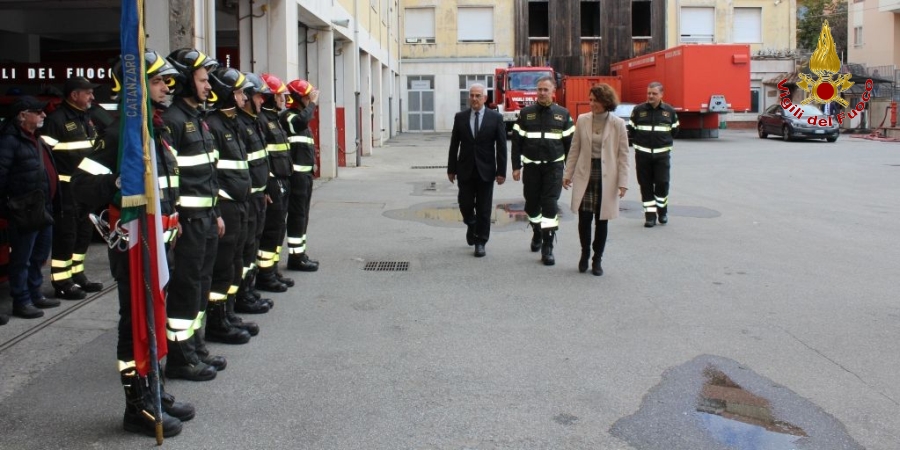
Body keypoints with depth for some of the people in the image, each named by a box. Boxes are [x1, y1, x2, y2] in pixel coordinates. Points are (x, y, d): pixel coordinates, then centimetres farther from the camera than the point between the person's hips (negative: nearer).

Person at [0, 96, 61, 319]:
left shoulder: (37, 140, 17)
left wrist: (52, 204, 18)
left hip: (44, 209, 9)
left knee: (39, 256, 18)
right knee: (22, 259, 0)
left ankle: (35, 294, 30)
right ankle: (21, 301, 8)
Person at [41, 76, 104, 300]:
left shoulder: (86, 118, 16)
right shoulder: (56, 120, -13)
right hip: (66, 188, -9)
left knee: (84, 233, 16)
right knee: (65, 235, -5)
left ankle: (77, 276, 28)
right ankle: (61, 283, 3)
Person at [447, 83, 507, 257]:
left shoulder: (496, 117, -2)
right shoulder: (460, 117, 3)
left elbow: (501, 146, -3)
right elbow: (454, 145, 5)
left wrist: (501, 171, -7)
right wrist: (451, 169, 3)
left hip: (486, 170, -1)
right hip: (465, 169, 2)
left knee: (484, 210, 3)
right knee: (465, 205, 5)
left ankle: (480, 242, 14)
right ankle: (471, 225, 36)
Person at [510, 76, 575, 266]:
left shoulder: (563, 114, 3)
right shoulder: (526, 113, 4)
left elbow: (570, 143, 5)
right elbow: (516, 141, 4)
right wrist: (516, 167, 0)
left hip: (553, 166, -1)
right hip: (531, 166, 2)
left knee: (550, 205, -8)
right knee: (531, 204, 10)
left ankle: (547, 247, -5)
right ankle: (537, 233, 37)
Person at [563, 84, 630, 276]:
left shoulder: (618, 124, -3)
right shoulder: (582, 120, 3)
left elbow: (623, 155, -2)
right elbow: (574, 150, 8)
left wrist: (623, 182, -6)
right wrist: (568, 174, 5)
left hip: (606, 178, -1)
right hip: (584, 175, 1)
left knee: (602, 221, 6)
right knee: (584, 218, 0)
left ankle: (597, 260, 20)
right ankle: (585, 253, 24)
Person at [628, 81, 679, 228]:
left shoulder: (669, 111, 3)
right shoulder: (638, 110, 1)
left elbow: (675, 130, 15)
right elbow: (631, 129, 9)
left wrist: (665, 141, 10)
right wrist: (639, 141, 8)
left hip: (662, 153, 0)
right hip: (642, 154, 1)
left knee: (662, 183, -5)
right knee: (646, 185, 2)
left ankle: (662, 209, 18)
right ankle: (650, 214, 11)